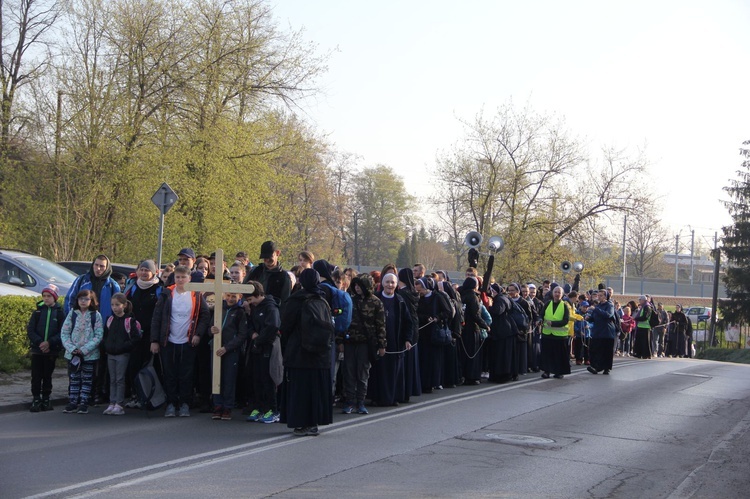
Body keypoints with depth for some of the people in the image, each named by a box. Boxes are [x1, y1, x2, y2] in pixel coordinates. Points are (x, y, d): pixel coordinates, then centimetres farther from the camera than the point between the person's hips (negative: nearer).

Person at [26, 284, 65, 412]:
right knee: (36, 376, -1)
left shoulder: (60, 313, 1)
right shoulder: (37, 312, 5)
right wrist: (39, 342, -15)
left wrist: (49, 343, -18)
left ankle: (46, 399, 15)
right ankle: (36, 399, 5)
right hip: (37, 350, 1)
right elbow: (30, 330, -1)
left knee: (47, 376, 7)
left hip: (51, 350, -1)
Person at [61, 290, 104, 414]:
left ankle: (84, 403, 12)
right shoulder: (72, 314, 2)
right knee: (73, 379, 8)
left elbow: (98, 336, -7)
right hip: (72, 354, 2)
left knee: (87, 380, 5)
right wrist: (72, 349, -12)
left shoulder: (96, 315, -3)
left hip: (90, 354, -2)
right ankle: (72, 403, 15)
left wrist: (84, 350, -14)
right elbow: (64, 333, 0)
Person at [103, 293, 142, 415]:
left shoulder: (129, 320, -9)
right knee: (112, 380, 9)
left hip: (122, 355, -5)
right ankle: (112, 403, 13)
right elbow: (105, 335, 18)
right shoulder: (110, 320, 8)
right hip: (110, 354, 6)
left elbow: (136, 338, -12)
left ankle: (119, 405, 2)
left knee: (120, 379, -2)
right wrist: (107, 347, 4)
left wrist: (124, 347, -15)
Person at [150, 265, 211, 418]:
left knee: (186, 375, 3)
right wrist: (154, 340, -1)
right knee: (170, 375, 4)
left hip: (188, 342, -1)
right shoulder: (167, 295, 3)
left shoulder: (197, 295, 2)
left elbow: (205, 316, 4)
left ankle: (185, 404, 11)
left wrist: (198, 334, -8)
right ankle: (171, 404, 13)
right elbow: (156, 318, 3)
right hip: (169, 342, 1)